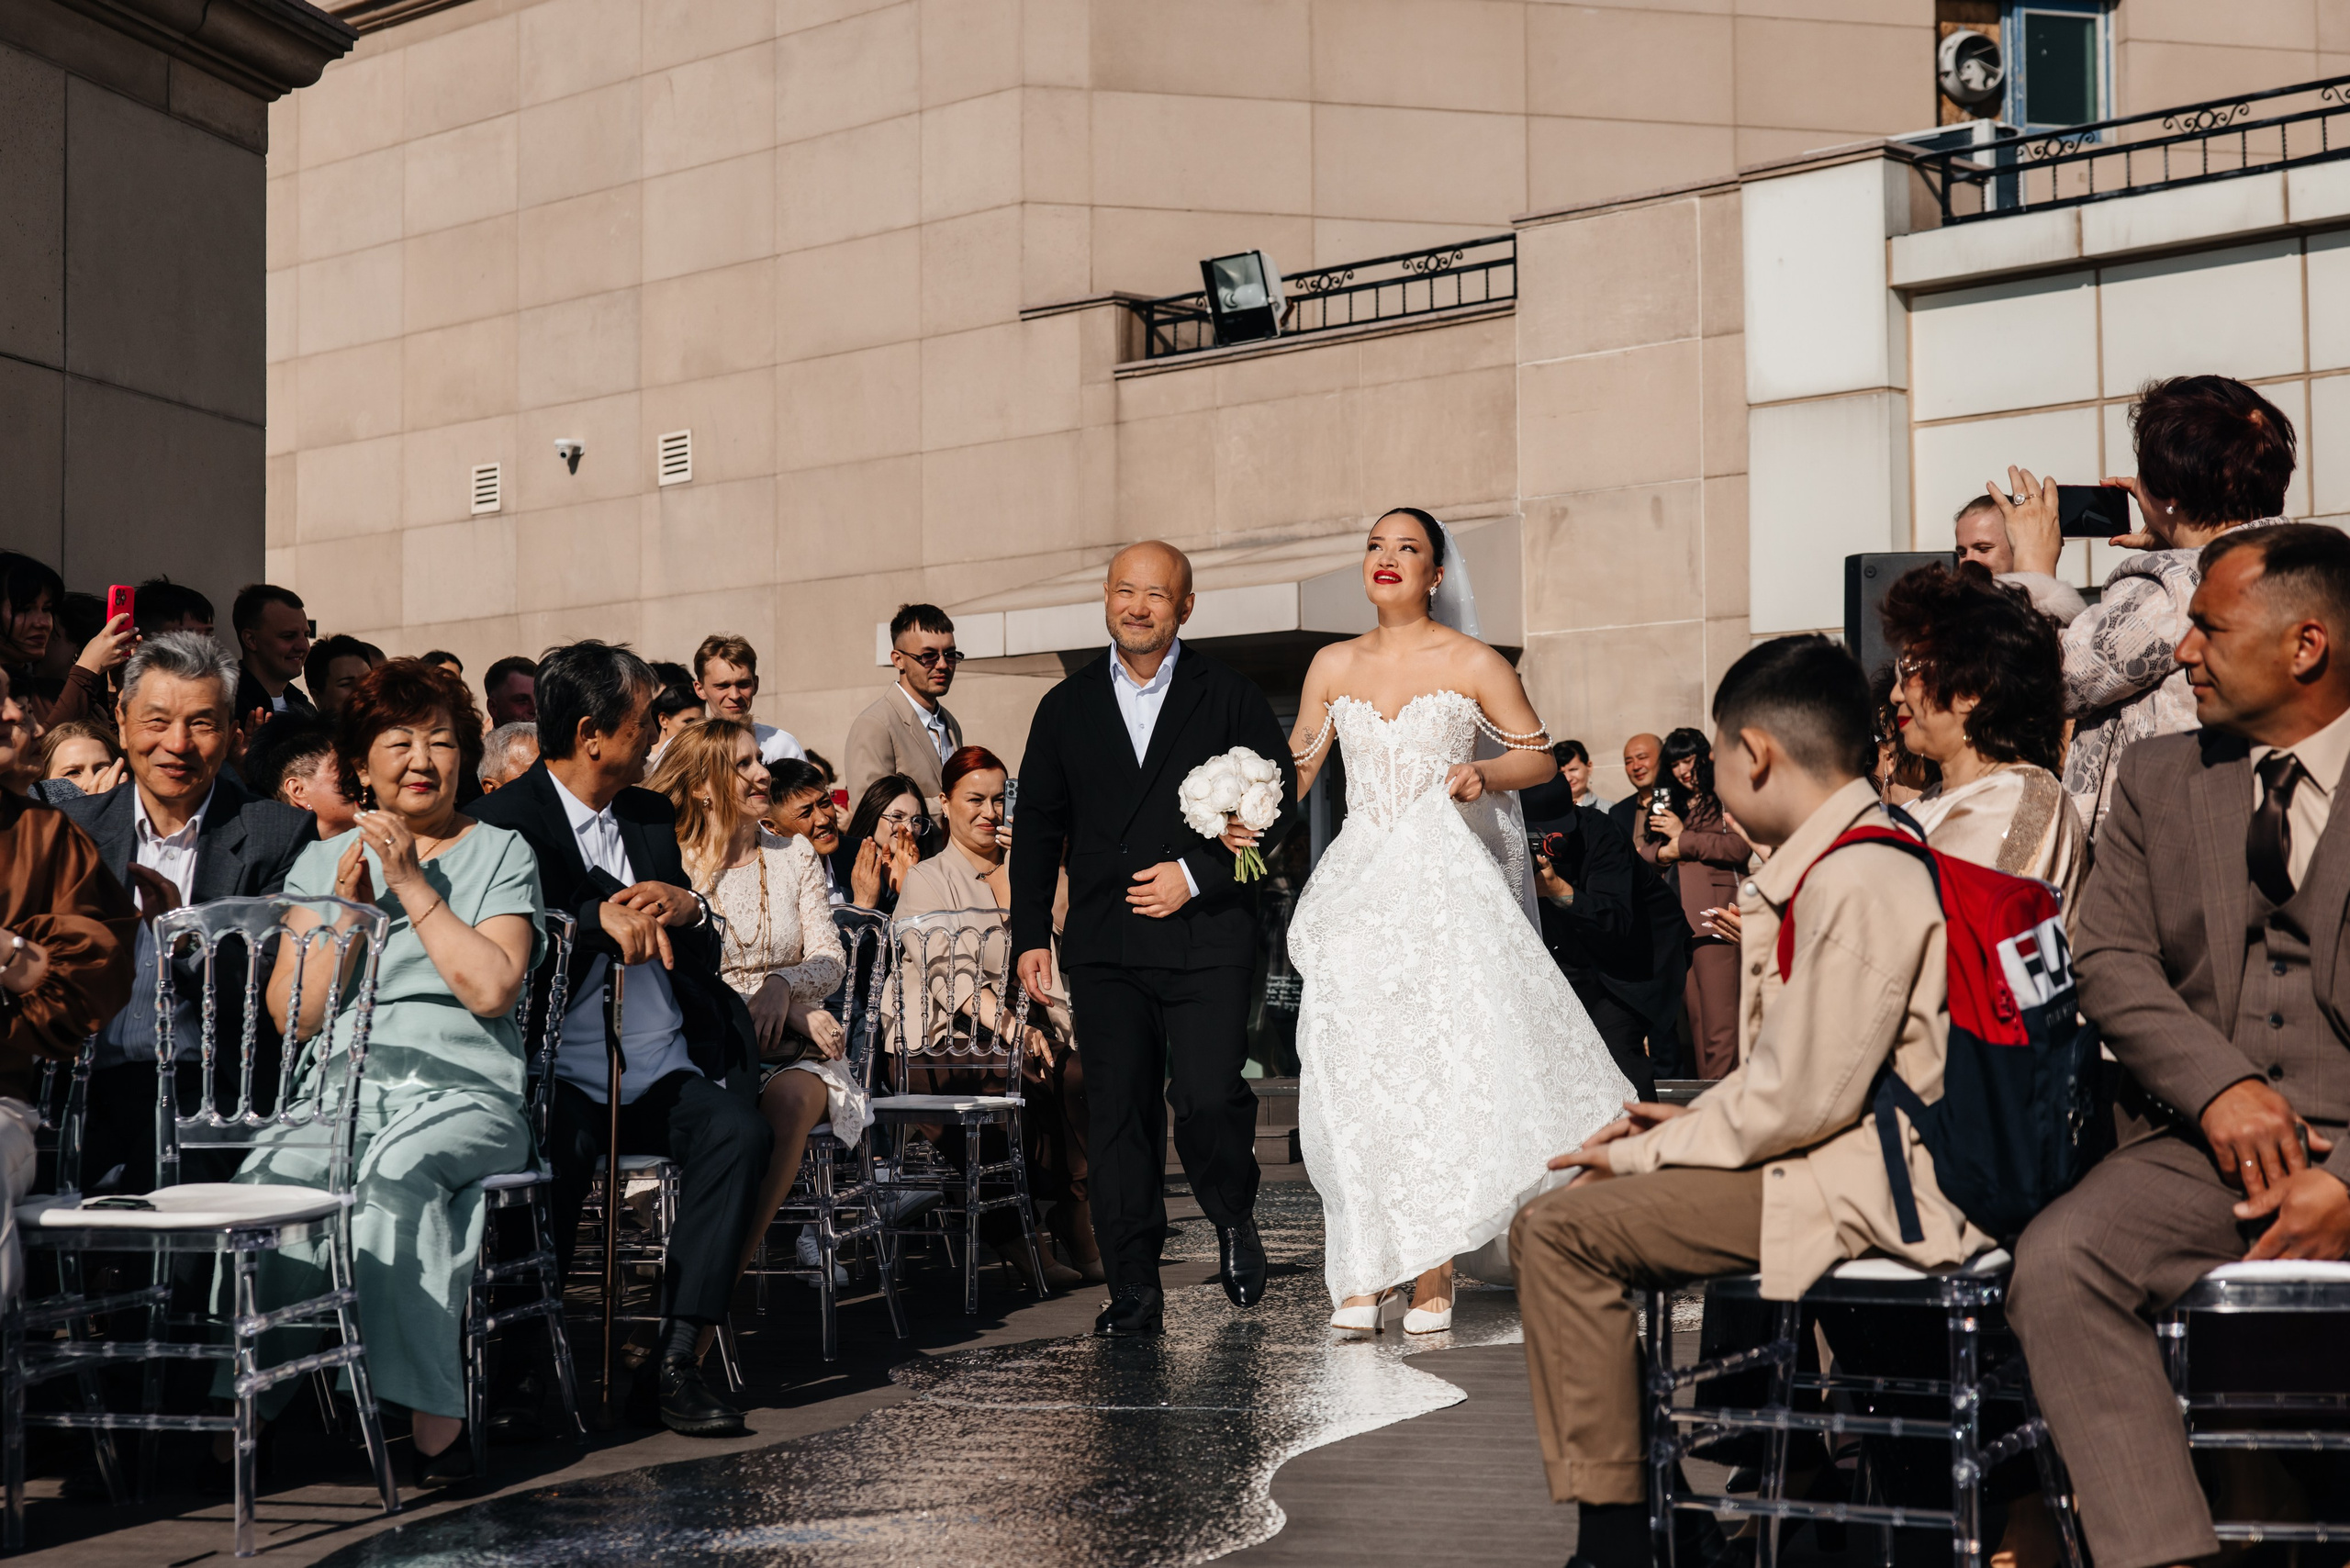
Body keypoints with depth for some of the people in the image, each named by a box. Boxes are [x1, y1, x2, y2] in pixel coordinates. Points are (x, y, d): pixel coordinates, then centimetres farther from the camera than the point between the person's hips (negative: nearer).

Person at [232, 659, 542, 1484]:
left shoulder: (500, 853, 10)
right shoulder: (322, 863, 20)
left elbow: (492, 988, -7)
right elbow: (291, 1013, 9)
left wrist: (414, 885, -6)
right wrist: (347, 907, -1)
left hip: (465, 1092, -3)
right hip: (345, 1087, 3)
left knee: (396, 1167, -36)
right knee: (271, 1172, -31)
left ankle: (435, 1414, -32)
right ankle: (247, 1405, -21)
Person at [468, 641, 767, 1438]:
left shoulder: (651, 817, 19)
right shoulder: (504, 820, 0)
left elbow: (705, 959, 19)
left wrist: (687, 909, -2)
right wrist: (600, 916, -24)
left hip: (661, 1074, 5)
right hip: (562, 1079, -5)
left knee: (739, 1132, -25)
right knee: (561, 1151, -36)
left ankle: (677, 1359, -25)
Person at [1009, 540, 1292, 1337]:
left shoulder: (1230, 699, 4)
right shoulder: (1066, 708, 12)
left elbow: (1279, 811, 2)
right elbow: (1037, 829, 15)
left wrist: (1197, 876, -9)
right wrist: (1030, 935, 9)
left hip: (1206, 941, -3)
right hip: (1104, 949, 3)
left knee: (1209, 1098, -12)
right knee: (1116, 1117, 0)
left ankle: (1235, 1219, 19)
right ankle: (1133, 1293, 7)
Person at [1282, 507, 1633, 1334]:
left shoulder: (1474, 665, 0)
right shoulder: (1333, 666, 11)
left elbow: (1541, 758, 5)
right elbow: (1296, 769, 14)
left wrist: (1486, 774, -14)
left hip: (1445, 889, -3)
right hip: (1358, 887, 3)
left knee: (1439, 1067, -8)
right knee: (1351, 1072, -5)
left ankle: (1432, 1276, -3)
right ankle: (1361, 1273, -1)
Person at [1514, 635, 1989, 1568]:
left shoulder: (1852, 883, -20)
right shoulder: (1862, 858, 14)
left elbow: (1802, 1100, -21)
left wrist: (1645, 1151, -10)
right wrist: (1690, 1119, 12)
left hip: (1861, 1192, -11)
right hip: (1854, 1152, 11)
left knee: (1559, 1231, -16)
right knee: (1580, 1205, 22)